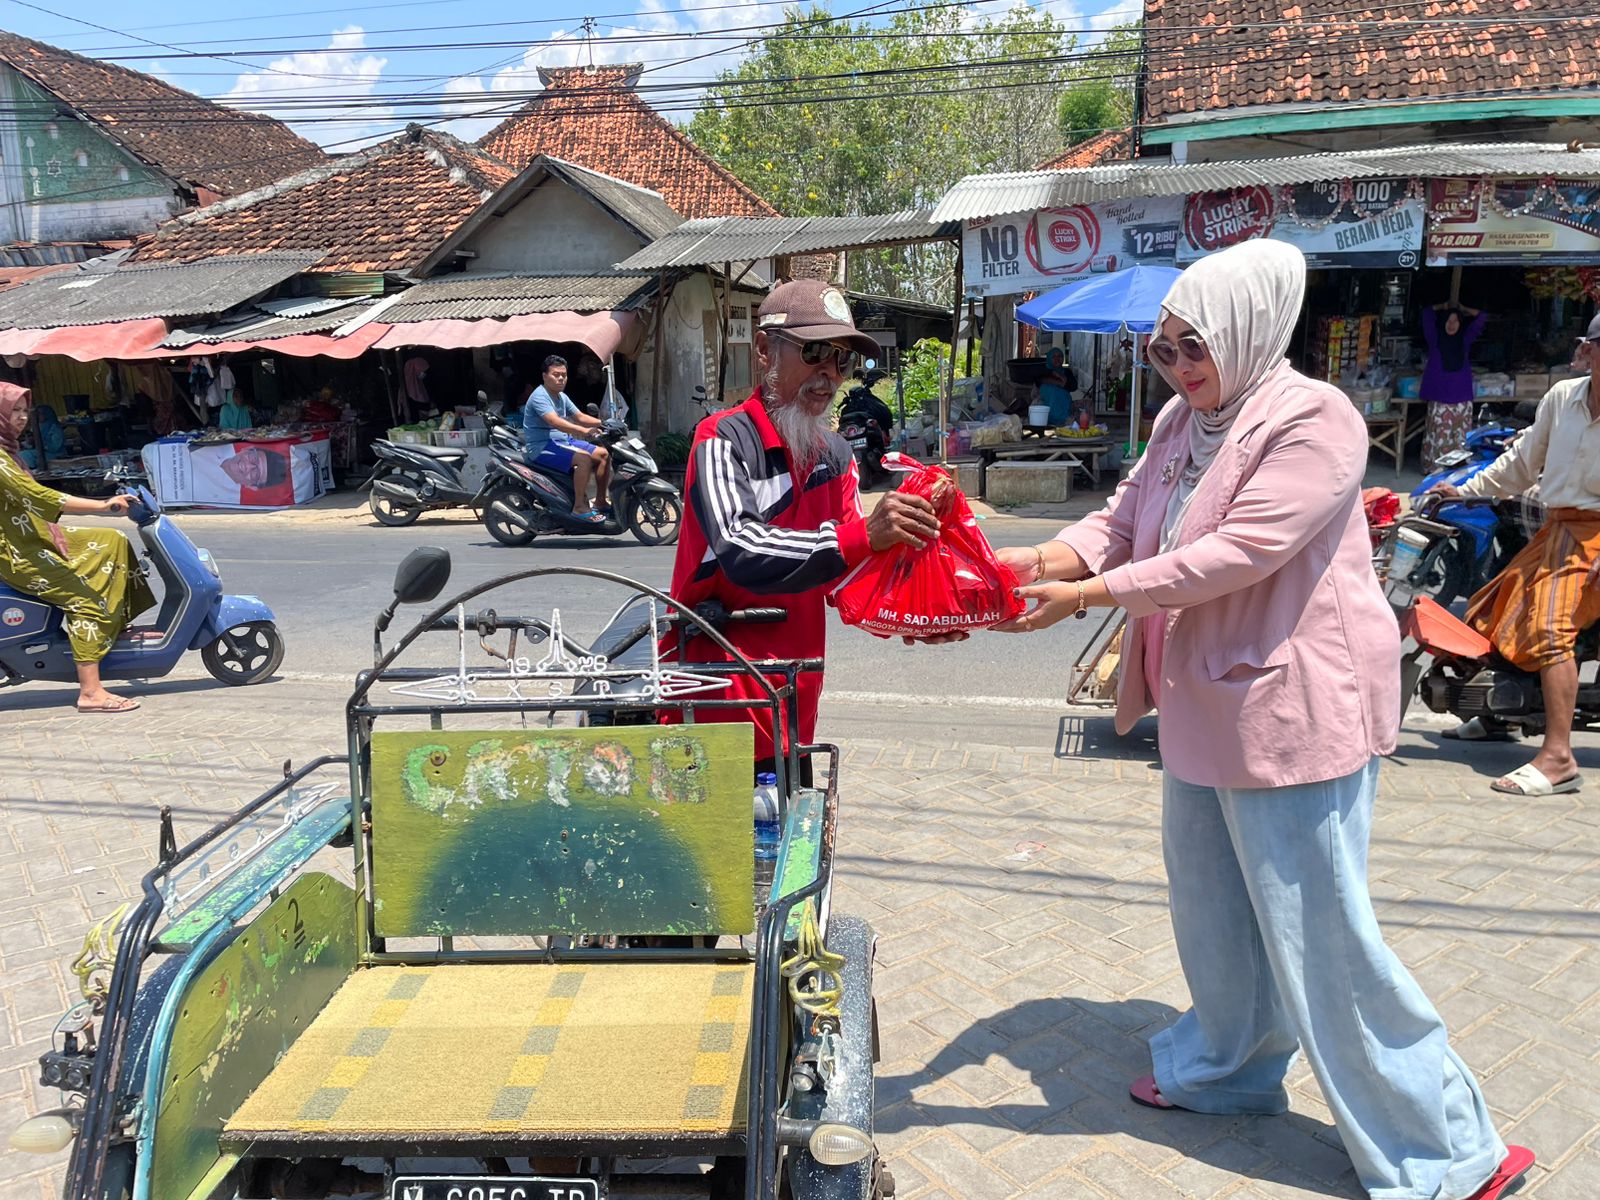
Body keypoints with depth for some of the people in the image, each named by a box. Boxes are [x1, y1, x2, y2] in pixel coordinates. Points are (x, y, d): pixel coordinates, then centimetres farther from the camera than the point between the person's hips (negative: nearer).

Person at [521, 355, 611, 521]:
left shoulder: (562, 397, 14)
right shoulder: (539, 396, -17)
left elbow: (580, 417, 17)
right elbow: (555, 421, -31)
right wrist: (584, 431, -41)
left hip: (563, 441, 10)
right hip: (542, 447, -10)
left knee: (604, 454, 4)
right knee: (584, 458, -30)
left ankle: (600, 501, 11)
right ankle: (580, 508, -25)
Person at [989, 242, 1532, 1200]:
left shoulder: (1315, 420, -18)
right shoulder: (1184, 418, 8)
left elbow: (1236, 553, -27)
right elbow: (1124, 518, 5)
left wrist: (1087, 596, -26)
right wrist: (1045, 560, -15)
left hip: (1294, 712, -9)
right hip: (1205, 705, 9)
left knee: (1319, 935, 0)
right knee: (1211, 905, 22)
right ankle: (1230, 1067, 44)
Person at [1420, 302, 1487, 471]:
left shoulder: (1465, 339, 10)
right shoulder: (1435, 339, 3)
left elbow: (1481, 318, 11)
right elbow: (1427, 314, -2)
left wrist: (1462, 309, 17)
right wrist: (1443, 307, 14)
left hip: (1461, 395, 3)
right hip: (1439, 396, -3)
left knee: (1461, 435, 2)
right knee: (1439, 435, -4)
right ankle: (1434, 468, 0)